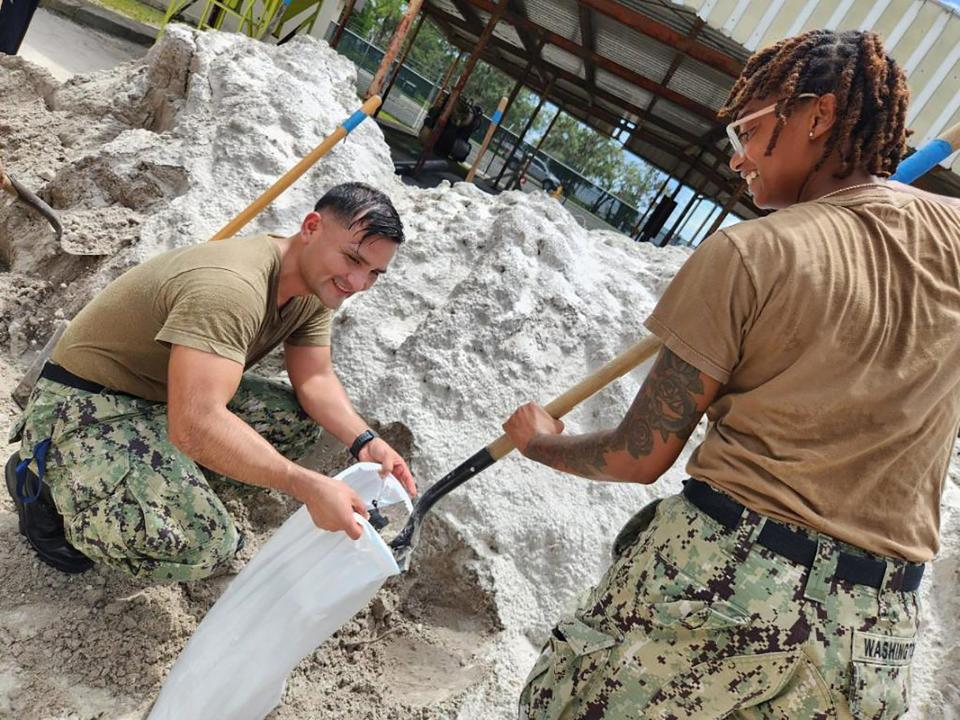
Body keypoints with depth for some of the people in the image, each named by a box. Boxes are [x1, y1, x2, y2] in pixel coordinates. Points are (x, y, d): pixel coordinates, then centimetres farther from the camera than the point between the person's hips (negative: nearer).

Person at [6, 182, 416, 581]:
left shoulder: (316, 288, -3)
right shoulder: (233, 288, -34)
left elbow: (315, 380, -2)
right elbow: (194, 426, -41)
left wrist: (365, 443, -19)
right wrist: (307, 486, -40)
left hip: (167, 395, 9)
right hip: (87, 411, -9)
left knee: (299, 419, -3)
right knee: (205, 546, -26)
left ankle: (151, 476, 9)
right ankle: (42, 486, 1)